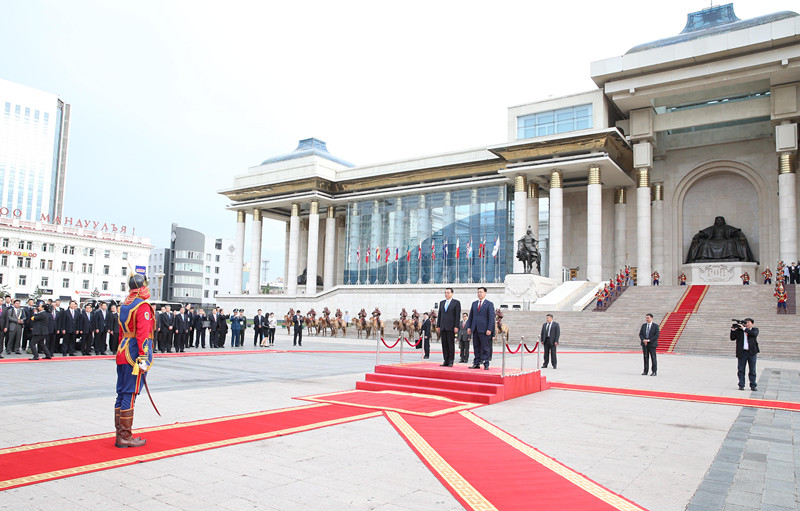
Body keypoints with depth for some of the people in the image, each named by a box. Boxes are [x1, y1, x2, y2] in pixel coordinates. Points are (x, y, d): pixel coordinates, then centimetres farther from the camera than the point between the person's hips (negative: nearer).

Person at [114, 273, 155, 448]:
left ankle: (120, 435, 19)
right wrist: (144, 358, -21)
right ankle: (125, 437, 0)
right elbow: (142, 334, -20)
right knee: (130, 395, -5)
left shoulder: (124, 305, 15)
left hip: (122, 355, 9)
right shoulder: (143, 306, -13)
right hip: (135, 356, -9)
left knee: (121, 394, 12)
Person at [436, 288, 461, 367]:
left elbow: (457, 315, -5)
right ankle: (446, 361, 10)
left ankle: (451, 361, 1)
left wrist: (456, 327, -12)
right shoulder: (442, 302, 17)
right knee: (444, 345, 5)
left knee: (451, 345, -3)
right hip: (443, 327, 5)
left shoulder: (456, 302, 0)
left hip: (451, 327, -5)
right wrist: (438, 326, 11)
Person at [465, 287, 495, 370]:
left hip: (484, 330, -5)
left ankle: (486, 364, 2)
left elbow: (491, 318, -5)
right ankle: (476, 364, 13)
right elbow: (470, 316, 16)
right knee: (476, 347, 8)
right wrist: (468, 327, 7)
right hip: (475, 329, 5)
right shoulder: (474, 303, 15)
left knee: (485, 348, -2)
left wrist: (489, 329, -13)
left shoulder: (489, 304, -1)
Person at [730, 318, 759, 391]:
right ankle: (741, 385, 9)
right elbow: (732, 338, 2)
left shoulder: (755, 330, 6)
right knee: (741, 370, 3)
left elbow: (754, 334, -17)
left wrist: (744, 328, -19)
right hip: (742, 352, 1)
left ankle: (753, 385, 13)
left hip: (752, 352, -1)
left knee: (752, 370, 6)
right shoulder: (739, 330, 6)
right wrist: (733, 330, -10)